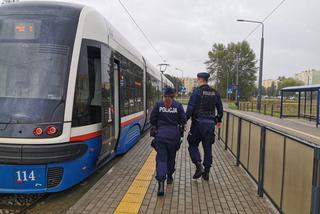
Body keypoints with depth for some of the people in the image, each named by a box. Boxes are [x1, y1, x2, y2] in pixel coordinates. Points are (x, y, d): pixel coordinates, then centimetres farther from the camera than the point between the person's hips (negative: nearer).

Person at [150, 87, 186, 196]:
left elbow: (152, 120, 0)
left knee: (161, 158, -1)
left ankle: (161, 182, -17)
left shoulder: (158, 104, 0)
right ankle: (169, 177, 36)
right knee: (171, 157, 19)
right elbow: (183, 121, -1)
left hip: (160, 135, -1)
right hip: (174, 135, 1)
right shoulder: (178, 105, -1)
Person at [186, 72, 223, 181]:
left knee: (193, 145, 10)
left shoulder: (197, 91, -8)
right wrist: (219, 120, 29)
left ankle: (199, 165, -8)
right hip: (210, 124, 5)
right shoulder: (215, 93, 9)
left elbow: (190, 108, -14)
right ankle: (206, 172, 17)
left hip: (198, 123, -4)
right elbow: (220, 109, 15)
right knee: (208, 148, 11)